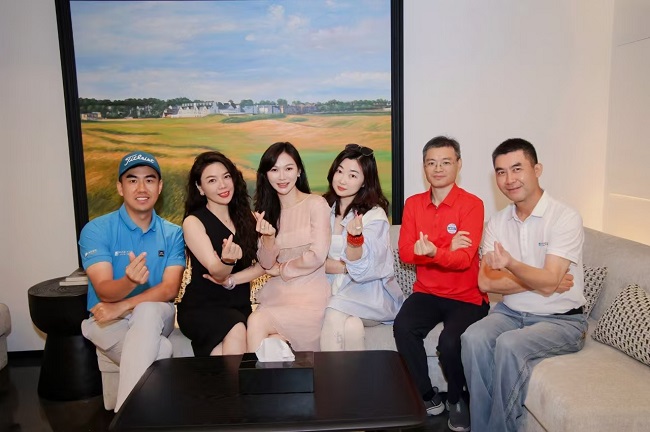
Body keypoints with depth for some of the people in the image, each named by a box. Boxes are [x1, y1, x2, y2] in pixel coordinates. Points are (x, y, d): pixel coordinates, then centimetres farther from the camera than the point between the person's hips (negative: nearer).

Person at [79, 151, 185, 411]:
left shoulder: (172, 234, 0)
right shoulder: (96, 230, -7)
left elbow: (170, 289, -10)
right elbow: (104, 291, -17)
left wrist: (122, 305, -24)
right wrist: (130, 281, -41)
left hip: (155, 315, 2)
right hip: (106, 321, -2)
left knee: (148, 310, -37)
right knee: (161, 351, -33)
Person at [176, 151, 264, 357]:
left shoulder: (245, 217, 8)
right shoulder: (193, 222, -4)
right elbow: (216, 272, -15)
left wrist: (230, 280, -12)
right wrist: (228, 261, -37)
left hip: (240, 306, 3)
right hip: (201, 307, -3)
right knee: (236, 331, -34)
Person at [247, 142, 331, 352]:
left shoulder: (316, 203, -5)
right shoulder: (268, 209, 11)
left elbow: (317, 256, -11)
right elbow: (266, 264, 6)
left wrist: (281, 269, 2)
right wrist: (268, 237, -14)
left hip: (310, 294, -3)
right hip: (276, 293, 3)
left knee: (256, 321, -25)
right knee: (272, 344, -26)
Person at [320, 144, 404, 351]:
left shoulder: (375, 215, -5)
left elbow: (361, 270, -13)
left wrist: (355, 236, -30)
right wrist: (345, 267, -11)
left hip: (370, 290, -2)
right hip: (333, 289, 3)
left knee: (335, 312, -32)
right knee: (351, 325, -30)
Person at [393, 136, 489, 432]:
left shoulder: (472, 204, -7)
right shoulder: (413, 203, 5)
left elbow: (464, 258, -18)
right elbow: (405, 252, -4)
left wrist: (434, 252, -39)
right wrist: (447, 249, -16)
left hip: (465, 296, -3)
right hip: (426, 292, 3)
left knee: (450, 341, -27)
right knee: (403, 328, -25)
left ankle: (456, 399, 8)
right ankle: (428, 397, 1)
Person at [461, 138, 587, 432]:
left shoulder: (565, 218, -12)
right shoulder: (497, 223, 3)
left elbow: (548, 284, -21)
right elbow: (485, 282, -5)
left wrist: (511, 264, -40)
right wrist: (537, 280, -14)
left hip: (560, 319, -4)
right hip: (511, 312, 4)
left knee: (509, 344, -31)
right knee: (473, 338, -25)